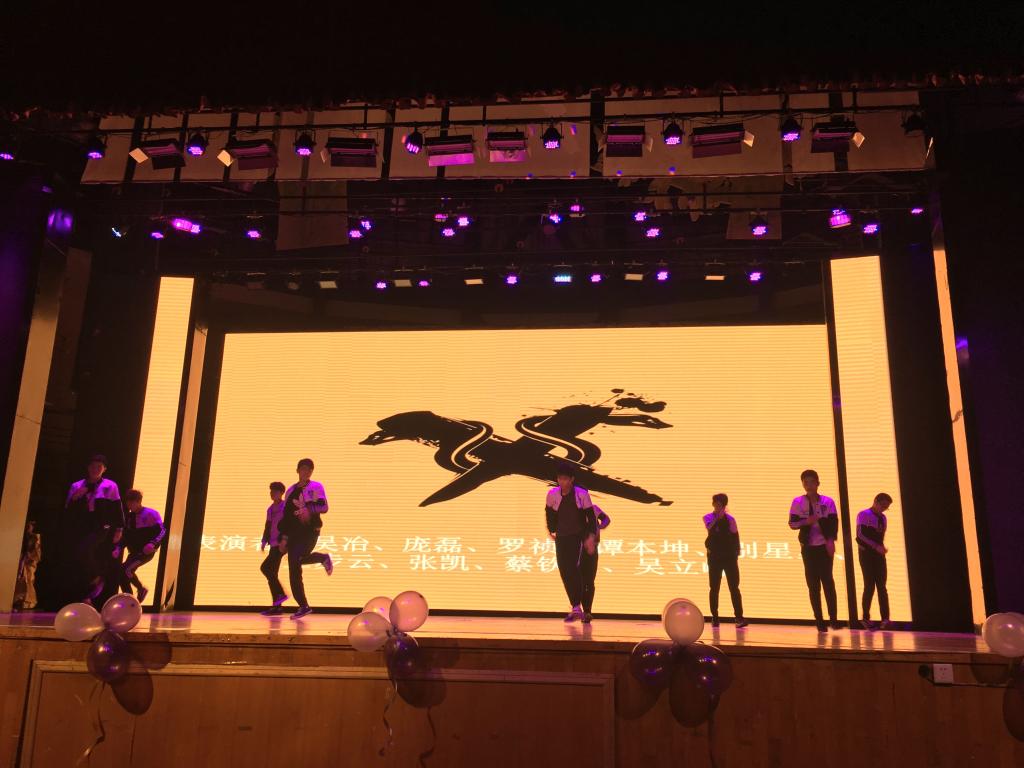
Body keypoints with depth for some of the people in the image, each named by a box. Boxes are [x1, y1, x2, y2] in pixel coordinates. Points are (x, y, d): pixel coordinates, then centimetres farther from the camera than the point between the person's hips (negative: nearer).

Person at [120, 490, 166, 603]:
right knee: (122, 574, 1)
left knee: (126, 570, -23)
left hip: (146, 551, -7)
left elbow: (162, 531, -14)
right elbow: (125, 536, 14)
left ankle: (141, 589, -4)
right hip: (134, 552, 7)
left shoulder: (150, 514, -9)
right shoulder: (128, 516, 10)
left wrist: (153, 544, -30)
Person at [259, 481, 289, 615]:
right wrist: (264, 542, 9)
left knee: (265, 568, -18)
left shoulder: (286, 507, -5)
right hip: (274, 545, 8)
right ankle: (276, 607, 6)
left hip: (282, 544, -8)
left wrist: (284, 540, -23)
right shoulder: (270, 509, 19)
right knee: (272, 573, 4)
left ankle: (280, 594, -9)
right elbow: (268, 526, 20)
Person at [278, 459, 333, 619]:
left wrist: (310, 509, -27)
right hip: (294, 532, 5)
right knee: (293, 570, 2)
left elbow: (324, 507, -8)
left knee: (297, 558, -28)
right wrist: (283, 536, 10)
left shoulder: (316, 487, 4)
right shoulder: (291, 491, 18)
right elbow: (286, 515, 19)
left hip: (311, 531, -5)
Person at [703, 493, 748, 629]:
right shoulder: (708, 517, 0)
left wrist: (736, 554, 2)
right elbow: (710, 529, -21)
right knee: (714, 588, 4)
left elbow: (735, 537, 7)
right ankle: (714, 618, 11)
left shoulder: (730, 519, 3)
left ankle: (739, 617, -7)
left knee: (734, 587, -4)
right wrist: (718, 517, -29)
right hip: (714, 557, 0)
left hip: (730, 557, 1)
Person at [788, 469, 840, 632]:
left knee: (827, 580, -4)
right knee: (813, 584, 2)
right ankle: (819, 620, 7)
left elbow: (834, 522, -3)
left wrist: (831, 541, -15)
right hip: (808, 547, 1)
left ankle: (833, 618, 4)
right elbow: (792, 523, 0)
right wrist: (805, 522, -19)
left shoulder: (828, 501, 1)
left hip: (825, 546, 0)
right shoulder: (797, 502, 0)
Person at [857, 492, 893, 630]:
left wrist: (882, 548, 0)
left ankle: (885, 619, -6)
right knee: (870, 586, -6)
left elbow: (880, 537, 18)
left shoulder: (883, 518, 14)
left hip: (879, 555, 6)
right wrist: (876, 547, -22)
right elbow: (860, 536, -16)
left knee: (882, 587, -2)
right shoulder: (864, 515, -7)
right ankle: (866, 618, 4)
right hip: (866, 554, -6)